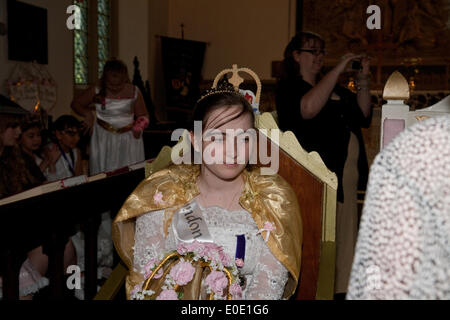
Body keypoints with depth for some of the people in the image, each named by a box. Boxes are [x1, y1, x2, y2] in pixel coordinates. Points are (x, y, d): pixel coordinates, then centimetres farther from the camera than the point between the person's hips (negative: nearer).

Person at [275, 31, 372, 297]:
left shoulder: (336, 89, 23)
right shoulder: (289, 87, -1)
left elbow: (364, 117, 16)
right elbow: (308, 108, -23)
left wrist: (363, 81, 5)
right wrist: (338, 70, -16)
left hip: (346, 182, 8)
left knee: (344, 241, 11)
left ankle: (341, 289, 21)